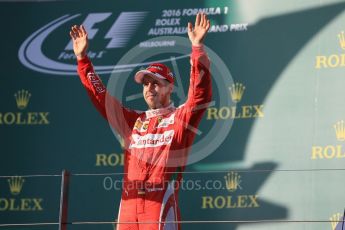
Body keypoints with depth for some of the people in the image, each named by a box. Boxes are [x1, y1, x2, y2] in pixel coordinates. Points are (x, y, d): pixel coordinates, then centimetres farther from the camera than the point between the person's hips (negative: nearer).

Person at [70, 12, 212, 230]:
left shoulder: (180, 118, 6)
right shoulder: (134, 120, 22)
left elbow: (201, 93, -10)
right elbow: (100, 96, 24)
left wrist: (198, 48, -19)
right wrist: (82, 58, 19)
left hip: (161, 203, -6)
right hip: (128, 206, 6)